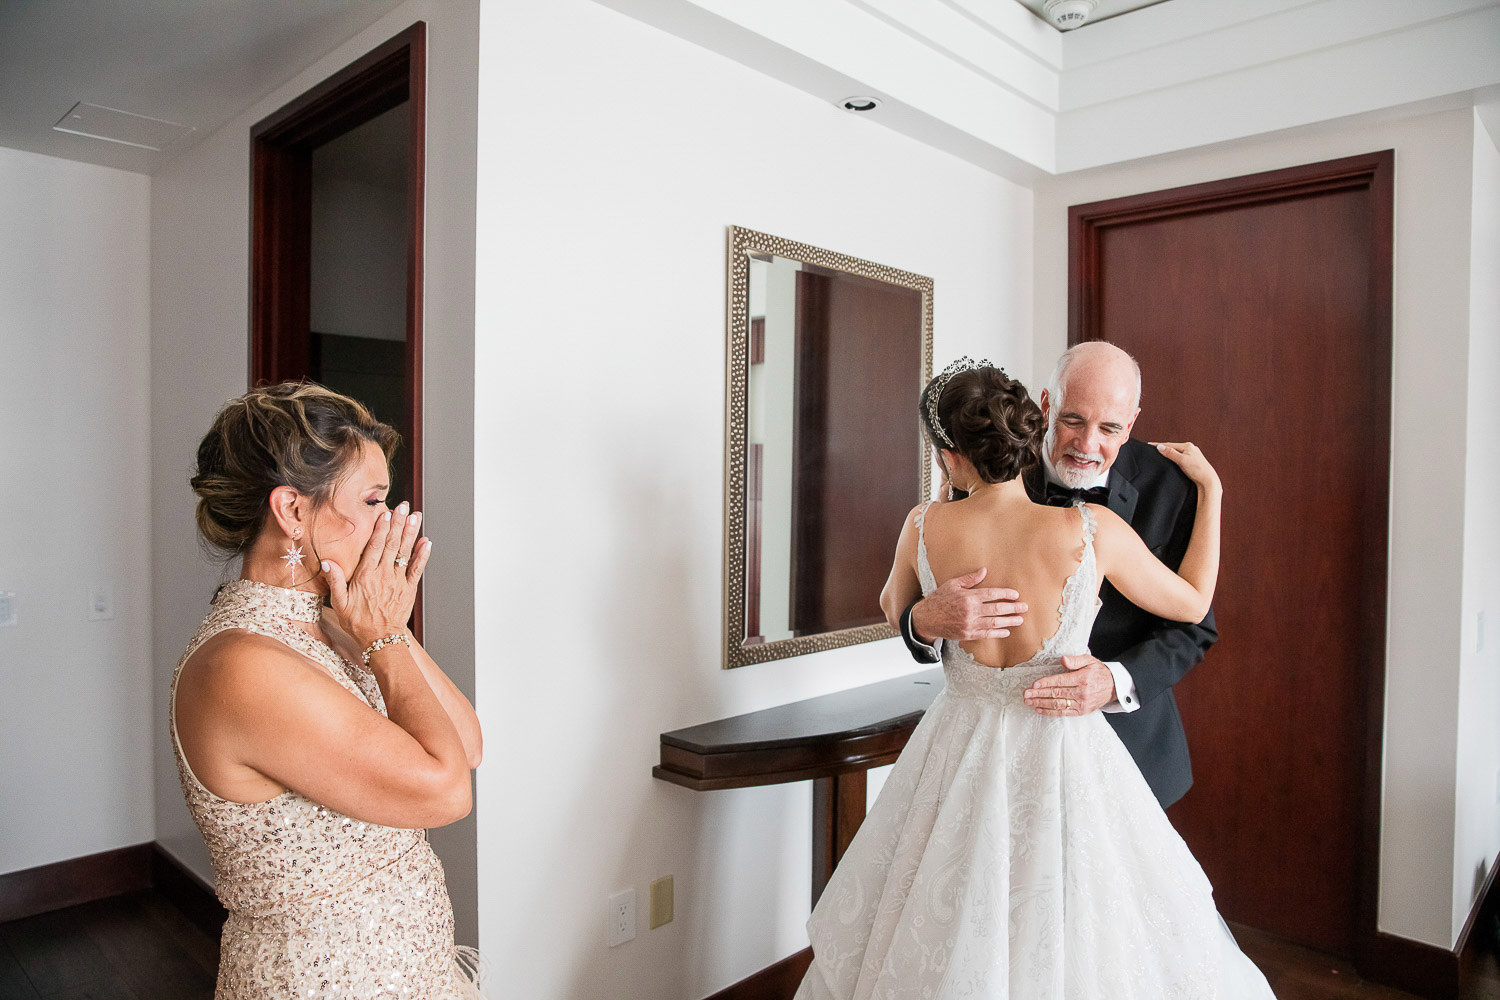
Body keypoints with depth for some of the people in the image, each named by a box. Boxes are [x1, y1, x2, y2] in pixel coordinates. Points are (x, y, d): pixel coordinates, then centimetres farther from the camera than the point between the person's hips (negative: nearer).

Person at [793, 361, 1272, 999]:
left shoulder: (925, 527, -12)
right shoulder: (1094, 530, -17)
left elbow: (894, 611, 9)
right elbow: (1192, 603, 1)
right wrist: (1210, 490, 9)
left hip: (960, 748, 2)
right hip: (1062, 758, -1)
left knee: (940, 948, 22)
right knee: (1070, 942, 20)